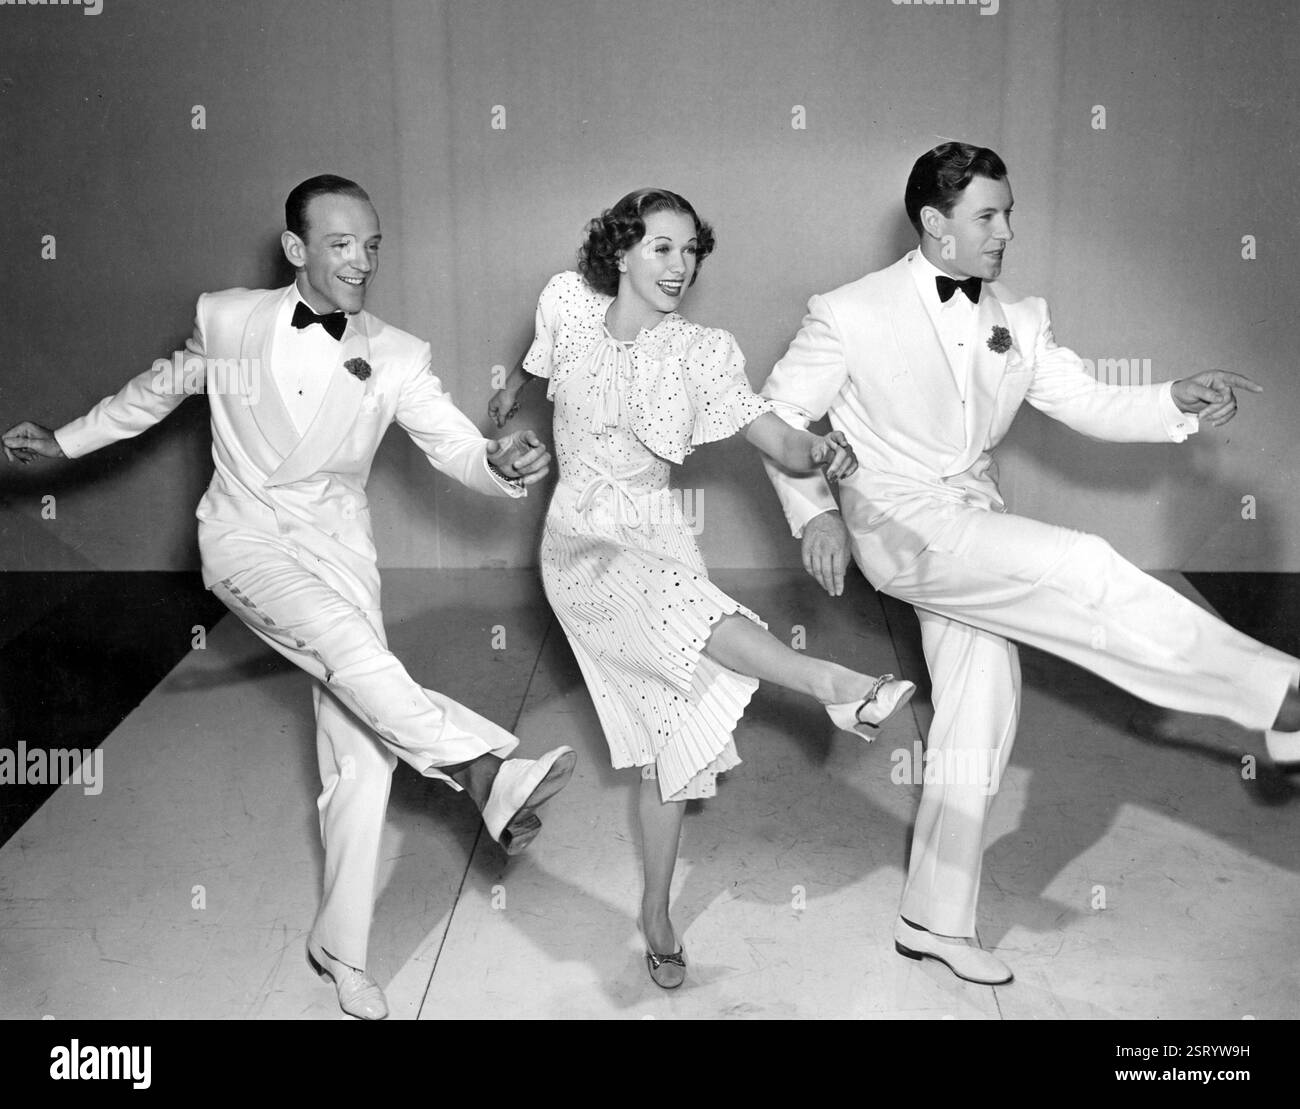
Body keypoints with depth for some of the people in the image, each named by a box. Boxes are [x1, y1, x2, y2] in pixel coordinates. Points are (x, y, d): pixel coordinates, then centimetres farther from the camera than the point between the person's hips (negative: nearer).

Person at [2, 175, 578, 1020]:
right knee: (349, 645, -34)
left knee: (361, 745, -3)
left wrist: (501, 462, -36)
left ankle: (342, 949, 9)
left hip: (338, 544, 2)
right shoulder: (229, 321, -5)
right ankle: (487, 771, -37)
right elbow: (161, 387, 13)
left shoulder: (397, 357, -7)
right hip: (247, 537, -1)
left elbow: (458, 448, -12)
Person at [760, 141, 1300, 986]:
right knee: (1080, 567, -24)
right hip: (901, 525, -6)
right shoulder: (852, 314, -6)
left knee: (980, 721, 6)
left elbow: (1088, 402, 5)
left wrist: (1181, 402, -13)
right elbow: (782, 415, 0)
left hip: (976, 532, 7)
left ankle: (936, 920, 18)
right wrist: (813, 513, -12)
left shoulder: (1018, 320, 8)